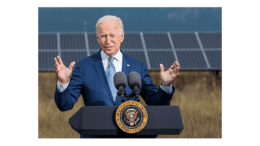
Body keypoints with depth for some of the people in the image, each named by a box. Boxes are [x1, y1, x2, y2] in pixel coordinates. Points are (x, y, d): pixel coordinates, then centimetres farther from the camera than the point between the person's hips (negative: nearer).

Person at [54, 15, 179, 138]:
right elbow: (64, 105, 4)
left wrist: (165, 85, -7)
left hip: (131, 137, 2)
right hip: (95, 137, -2)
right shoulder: (84, 66, 9)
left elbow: (157, 104, 12)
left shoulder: (138, 67, 12)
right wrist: (63, 82, -15)